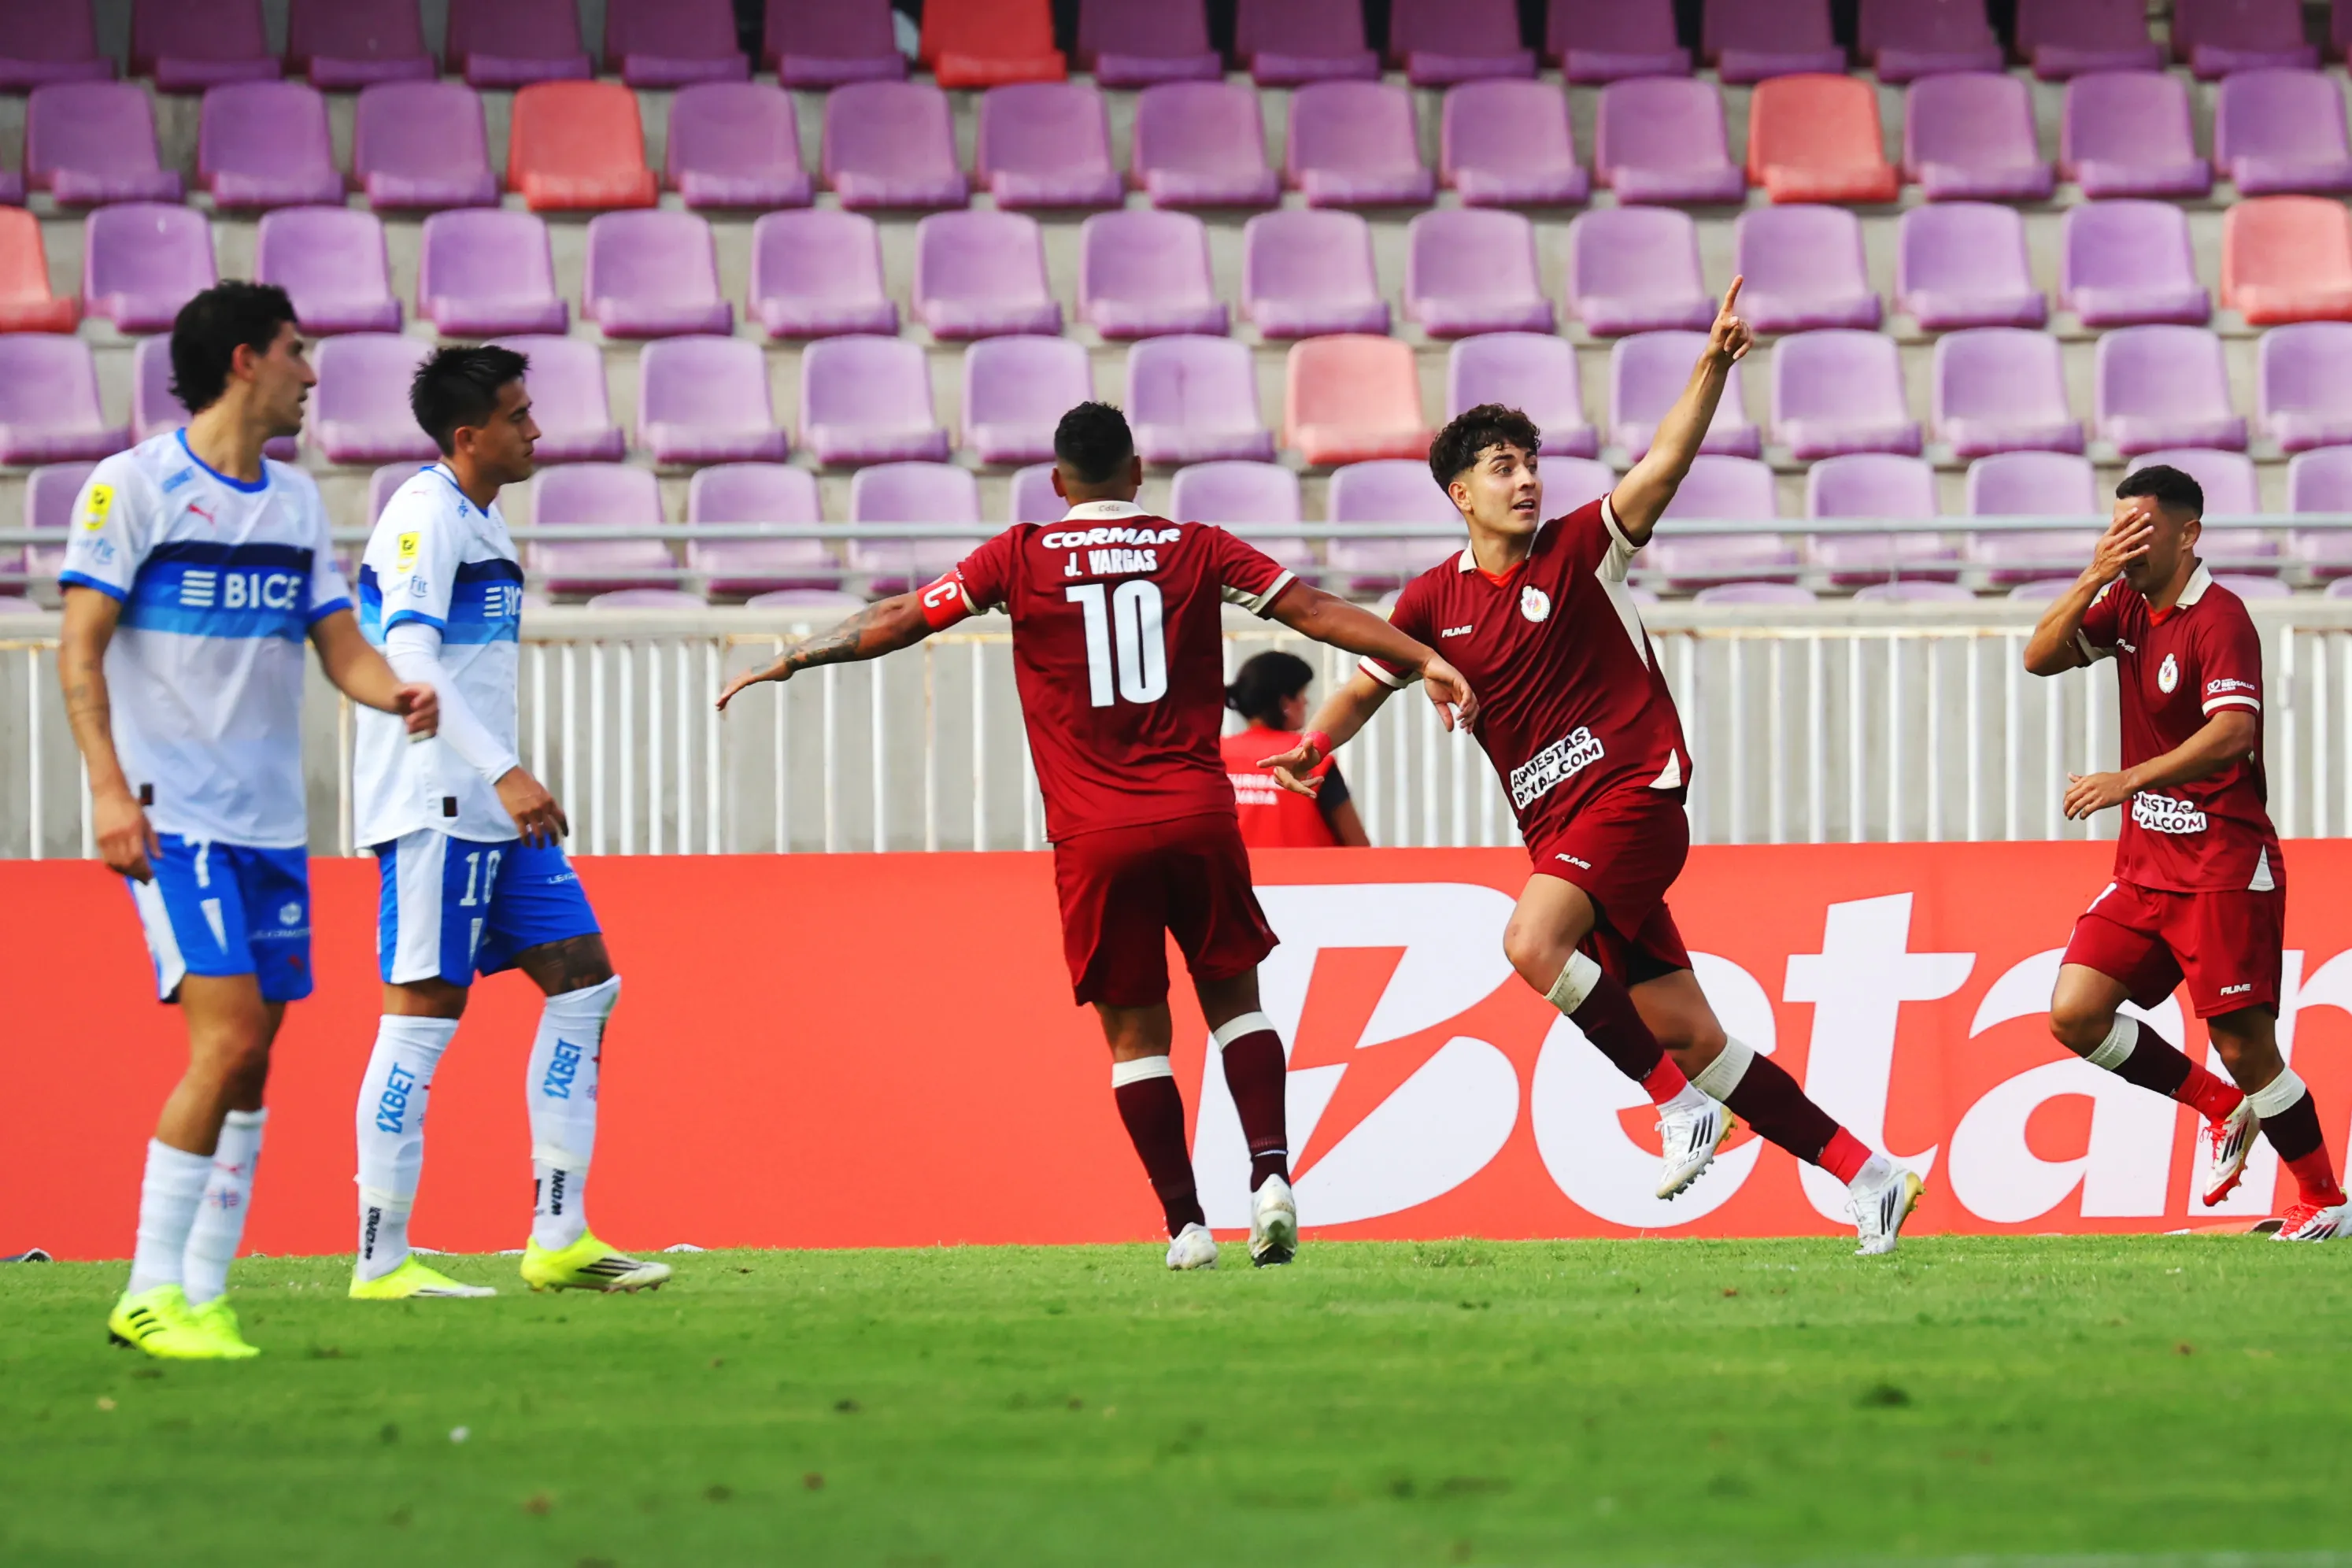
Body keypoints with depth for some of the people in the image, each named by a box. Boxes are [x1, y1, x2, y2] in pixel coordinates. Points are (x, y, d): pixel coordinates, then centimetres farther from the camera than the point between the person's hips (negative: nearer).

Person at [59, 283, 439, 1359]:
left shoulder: (296, 500, 14)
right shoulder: (134, 486, -5)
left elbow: (338, 645, 14)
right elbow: (81, 648, -7)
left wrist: (394, 693, -8)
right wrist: (108, 785, -18)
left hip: (271, 821, 7)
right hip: (171, 816, -7)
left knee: (252, 1054, 5)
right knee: (228, 1035, -17)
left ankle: (204, 1293, 10)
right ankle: (151, 1294, -11)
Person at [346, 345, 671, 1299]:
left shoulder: (475, 521, 19)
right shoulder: (425, 515, -11)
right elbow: (408, 657, -23)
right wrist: (503, 771, -29)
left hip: (488, 807, 10)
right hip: (434, 805, -10)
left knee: (583, 983, 6)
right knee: (425, 1010, -9)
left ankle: (559, 1238, 6)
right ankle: (381, 1260, -6)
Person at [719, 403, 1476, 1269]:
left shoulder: (1021, 557, 3)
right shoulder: (1196, 549, 6)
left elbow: (898, 620, 6)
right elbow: (1312, 609, 2)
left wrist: (784, 664, 16)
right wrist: (1424, 659, 7)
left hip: (1094, 838, -1)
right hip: (1198, 815, 1)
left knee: (1135, 1032, 7)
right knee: (1233, 997, 14)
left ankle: (1186, 1225, 2)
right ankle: (1270, 1174, -4)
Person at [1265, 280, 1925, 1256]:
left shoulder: (1582, 549, -1)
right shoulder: (1434, 601, 11)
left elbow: (1664, 468, -14)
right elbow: (1368, 684, 22)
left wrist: (1712, 368, -28)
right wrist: (1315, 744, 1)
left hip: (1633, 792, -5)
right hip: (1560, 831, 5)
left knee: (1533, 940, -29)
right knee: (1690, 1034, 2)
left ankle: (1683, 1103, -16)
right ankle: (1867, 1175, 8)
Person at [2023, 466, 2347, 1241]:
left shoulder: (2219, 618, -15)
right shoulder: (2127, 607, 10)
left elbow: (2233, 731, -27)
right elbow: (2041, 657, 3)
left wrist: (2128, 781, -35)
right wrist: (2093, 577, -10)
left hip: (2224, 868, -8)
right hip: (2146, 863, 8)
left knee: (2243, 1045, -9)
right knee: (2074, 1011, -4)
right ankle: (2223, 1110, 11)